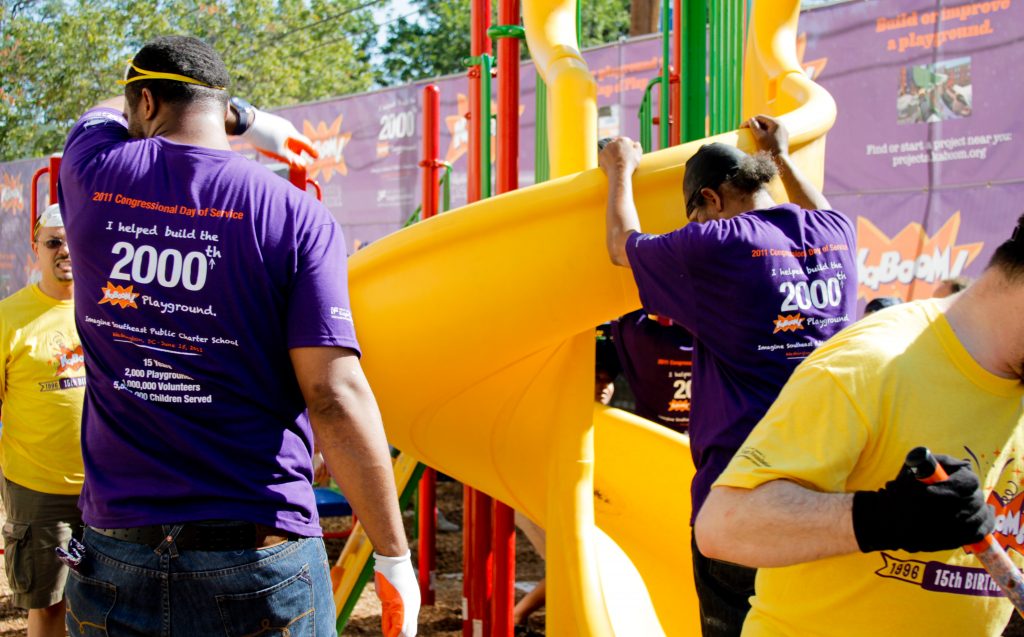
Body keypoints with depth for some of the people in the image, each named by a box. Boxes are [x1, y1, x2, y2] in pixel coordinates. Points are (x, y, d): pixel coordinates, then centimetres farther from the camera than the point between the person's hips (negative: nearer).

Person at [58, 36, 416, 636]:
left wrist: (243, 118, 28)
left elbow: (105, 115, 28)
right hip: (259, 569, -2)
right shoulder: (297, 216, -6)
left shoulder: (94, 175, 1)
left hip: (114, 559, 2)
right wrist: (395, 558, -8)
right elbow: (335, 398, -14)